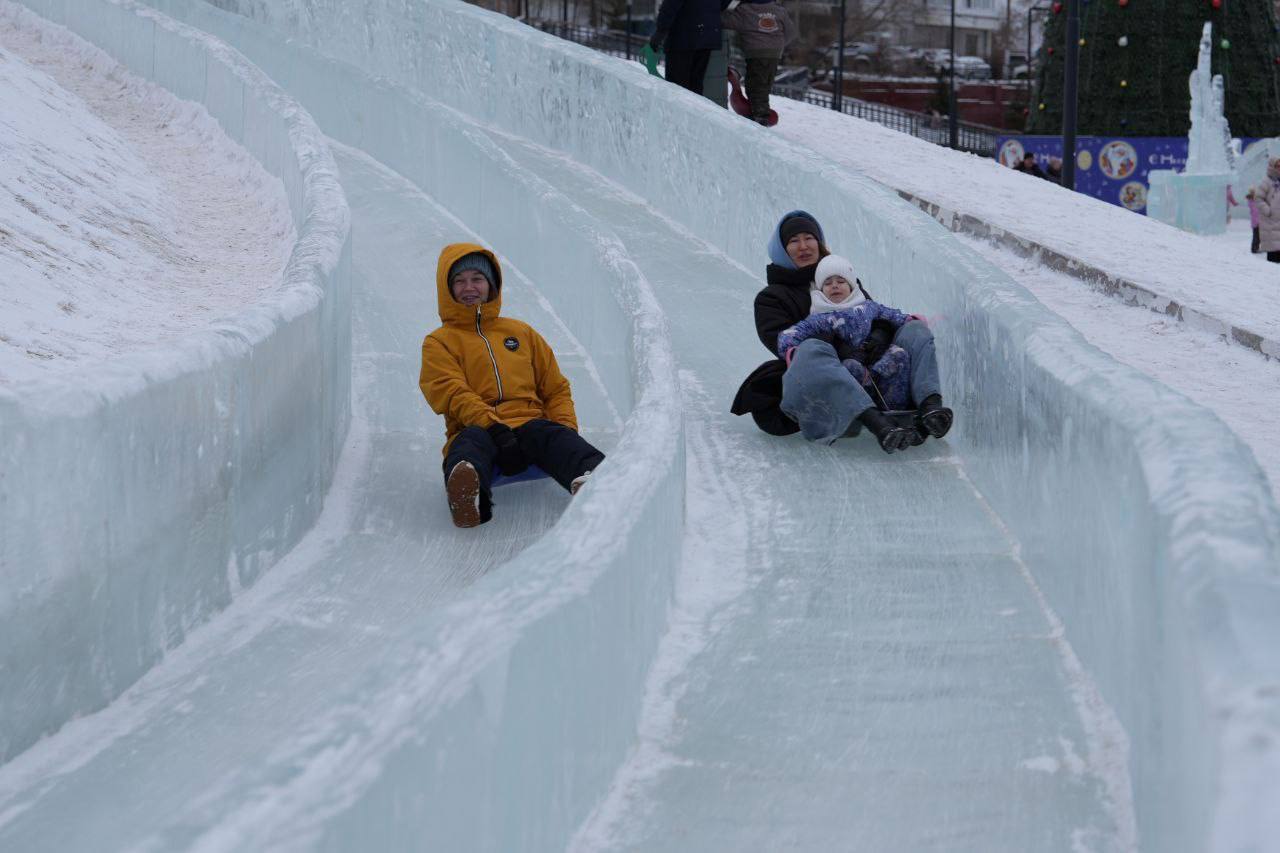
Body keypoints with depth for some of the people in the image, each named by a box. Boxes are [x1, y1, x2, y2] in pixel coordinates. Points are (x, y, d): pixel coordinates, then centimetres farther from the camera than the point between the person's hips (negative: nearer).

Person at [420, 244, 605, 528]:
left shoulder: (522, 332, 30)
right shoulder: (438, 343, 18)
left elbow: (555, 388, 27)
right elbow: (451, 393, -1)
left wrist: (566, 428, 4)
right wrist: (491, 425, -20)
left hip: (530, 423, 3)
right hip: (476, 428, -3)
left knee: (556, 437, -33)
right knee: (471, 441, -40)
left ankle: (590, 477, -68)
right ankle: (470, 496, -75)